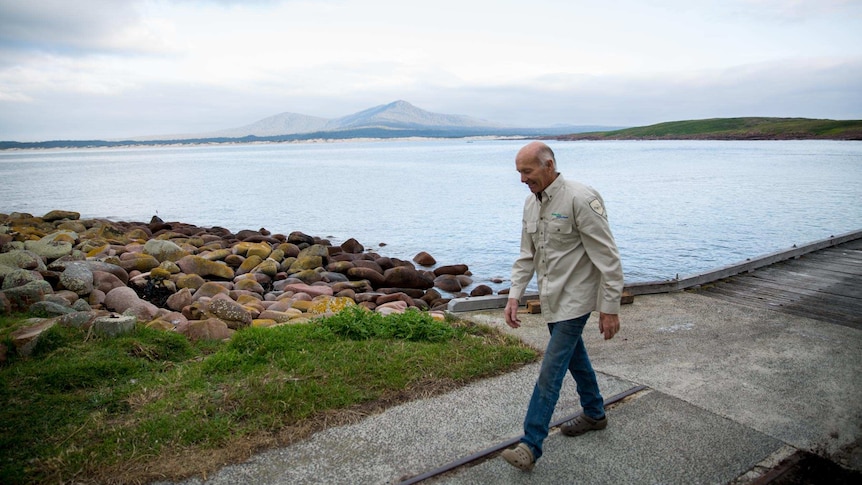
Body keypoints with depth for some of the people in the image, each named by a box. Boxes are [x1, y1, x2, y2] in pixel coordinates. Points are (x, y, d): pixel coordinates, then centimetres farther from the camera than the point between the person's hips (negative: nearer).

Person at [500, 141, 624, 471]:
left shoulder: (581, 199, -20)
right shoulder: (531, 203, 4)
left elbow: (607, 257, -19)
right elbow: (526, 255, 11)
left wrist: (610, 307, -18)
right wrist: (514, 295, 2)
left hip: (573, 300, -8)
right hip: (551, 298, 8)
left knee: (551, 370, -8)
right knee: (574, 357, 22)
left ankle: (530, 446, -1)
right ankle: (594, 415, 43)